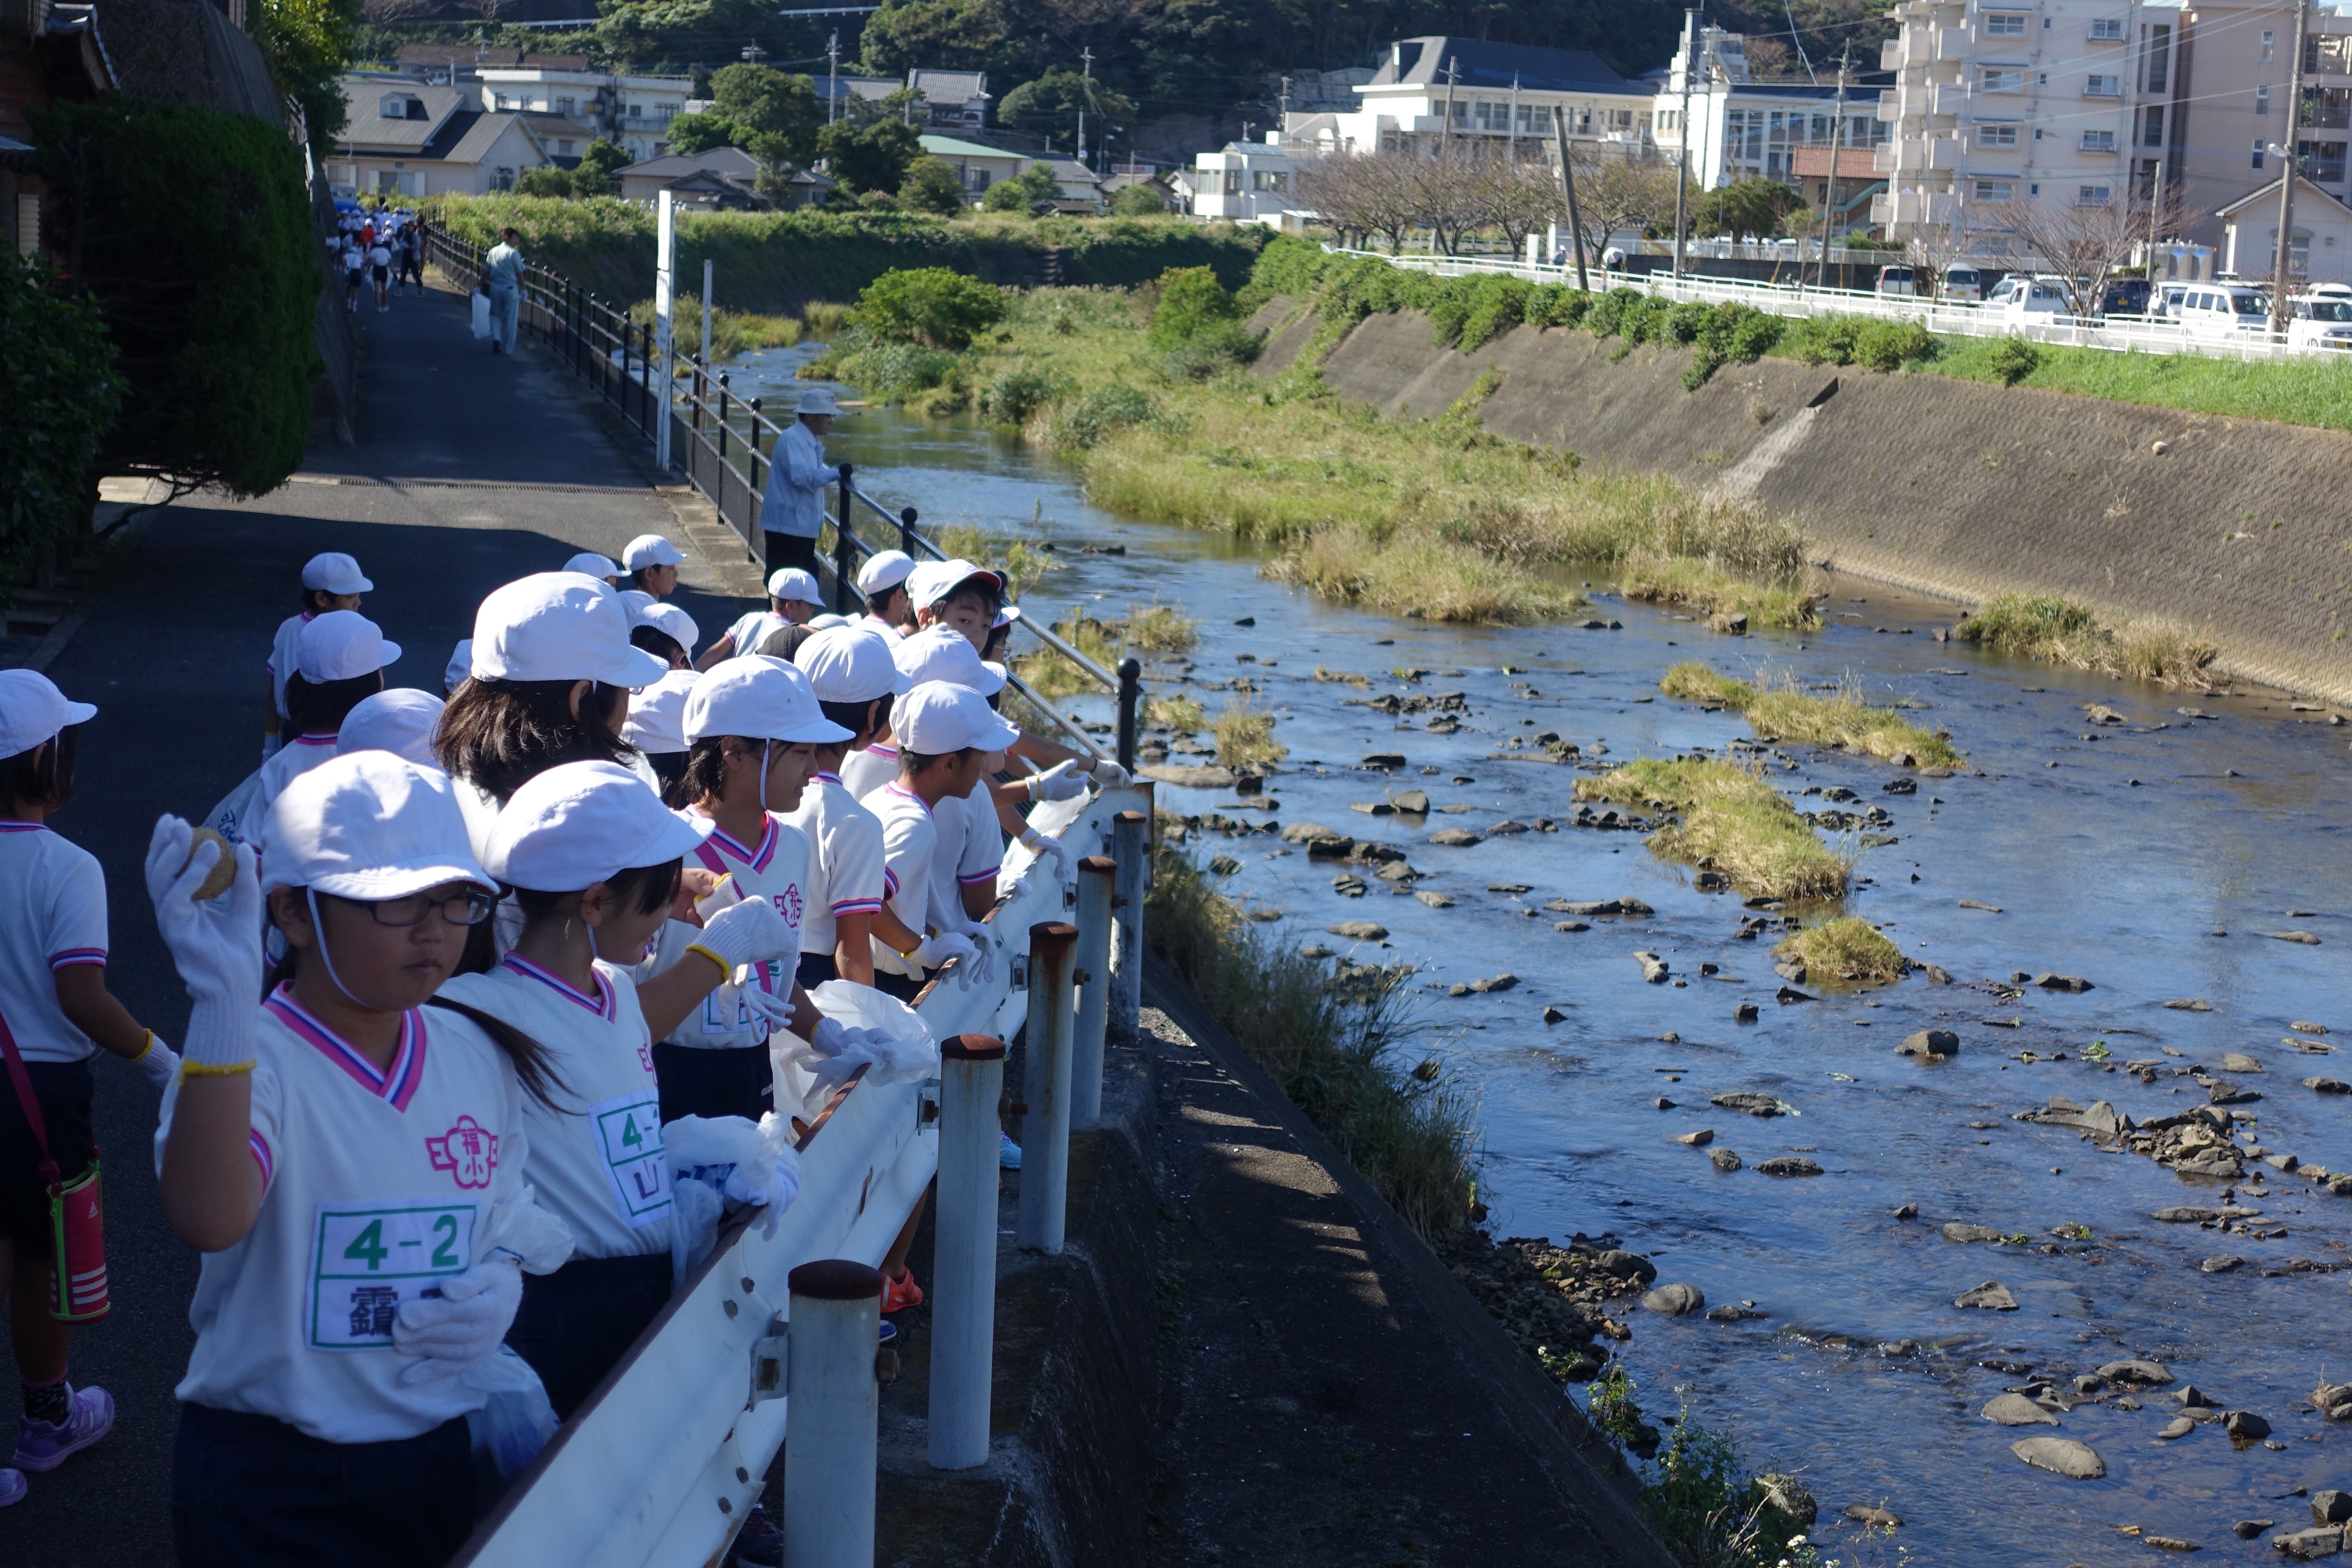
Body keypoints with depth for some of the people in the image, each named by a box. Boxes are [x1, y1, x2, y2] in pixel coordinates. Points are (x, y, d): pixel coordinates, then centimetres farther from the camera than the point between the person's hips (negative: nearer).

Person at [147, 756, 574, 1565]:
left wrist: (499, 1286, -6)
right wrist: (225, 1005, -44)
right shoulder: (246, 1059, -16)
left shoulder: (478, 1057, 3)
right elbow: (207, 1219, -37)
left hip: (436, 1458, 6)